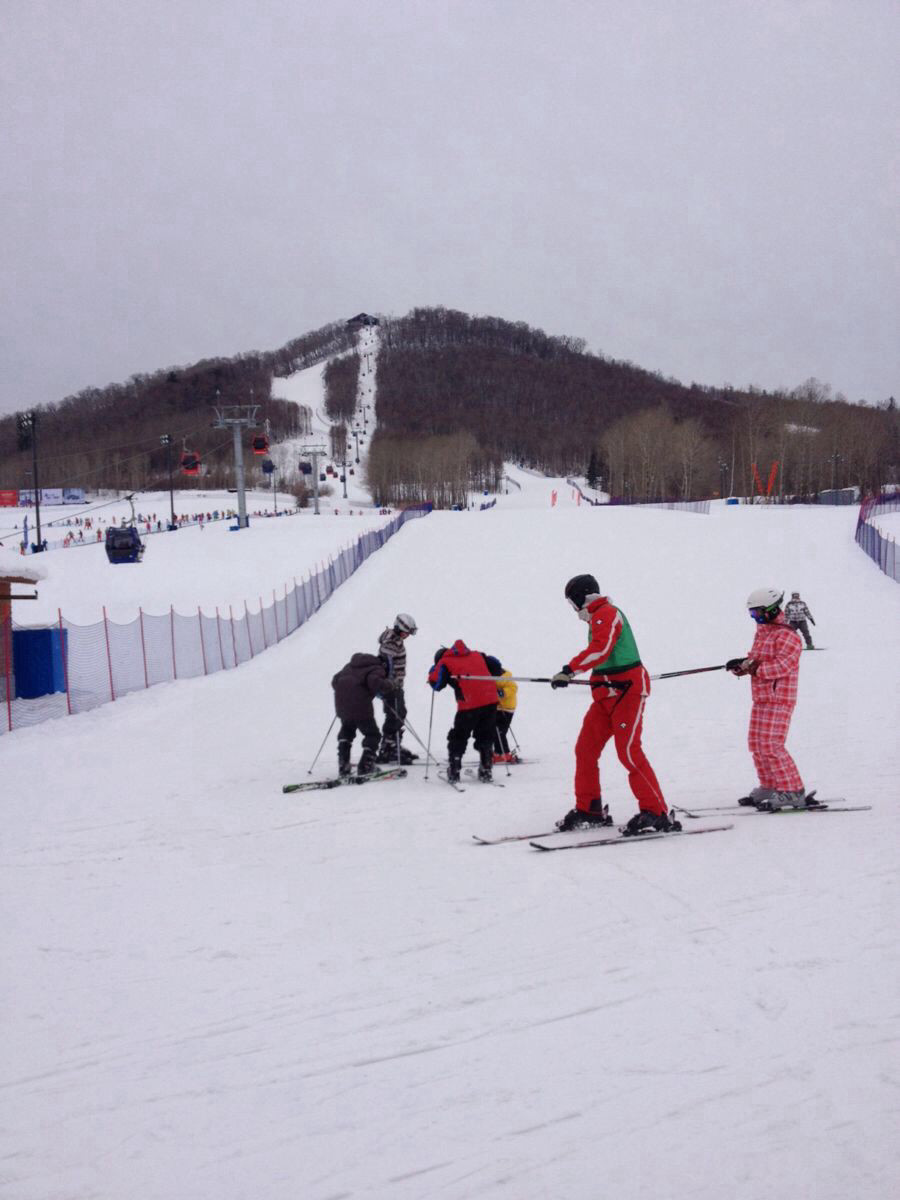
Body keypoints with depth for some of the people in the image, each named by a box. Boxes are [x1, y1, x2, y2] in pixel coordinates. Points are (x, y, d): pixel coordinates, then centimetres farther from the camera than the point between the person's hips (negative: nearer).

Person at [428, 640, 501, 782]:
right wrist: (492, 682, 33)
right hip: (490, 701, 4)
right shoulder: (477, 655, 23)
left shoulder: (445, 662, 9)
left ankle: (454, 772, 11)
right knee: (485, 737, 19)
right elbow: (495, 665, 19)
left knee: (458, 738, 11)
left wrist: (433, 670, 22)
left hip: (469, 704, -4)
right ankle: (486, 771, 20)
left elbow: (436, 684, 4)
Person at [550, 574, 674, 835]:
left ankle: (657, 814, -11)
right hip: (608, 692, 10)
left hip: (627, 690, -10)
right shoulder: (600, 616, 18)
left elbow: (599, 649, -29)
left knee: (629, 752, -15)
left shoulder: (606, 614, -13)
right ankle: (589, 809, 16)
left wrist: (569, 670, -33)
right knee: (585, 749, 7)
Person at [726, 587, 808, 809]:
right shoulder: (762, 633, 16)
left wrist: (755, 668, -30)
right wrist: (741, 664, -4)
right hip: (761, 698, 10)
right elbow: (754, 659, 17)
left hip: (779, 698, -10)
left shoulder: (787, 635, -13)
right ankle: (770, 786, 26)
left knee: (771, 745, -15)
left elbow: (782, 665, -23)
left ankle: (793, 792, -9)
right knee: (756, 743, 13)